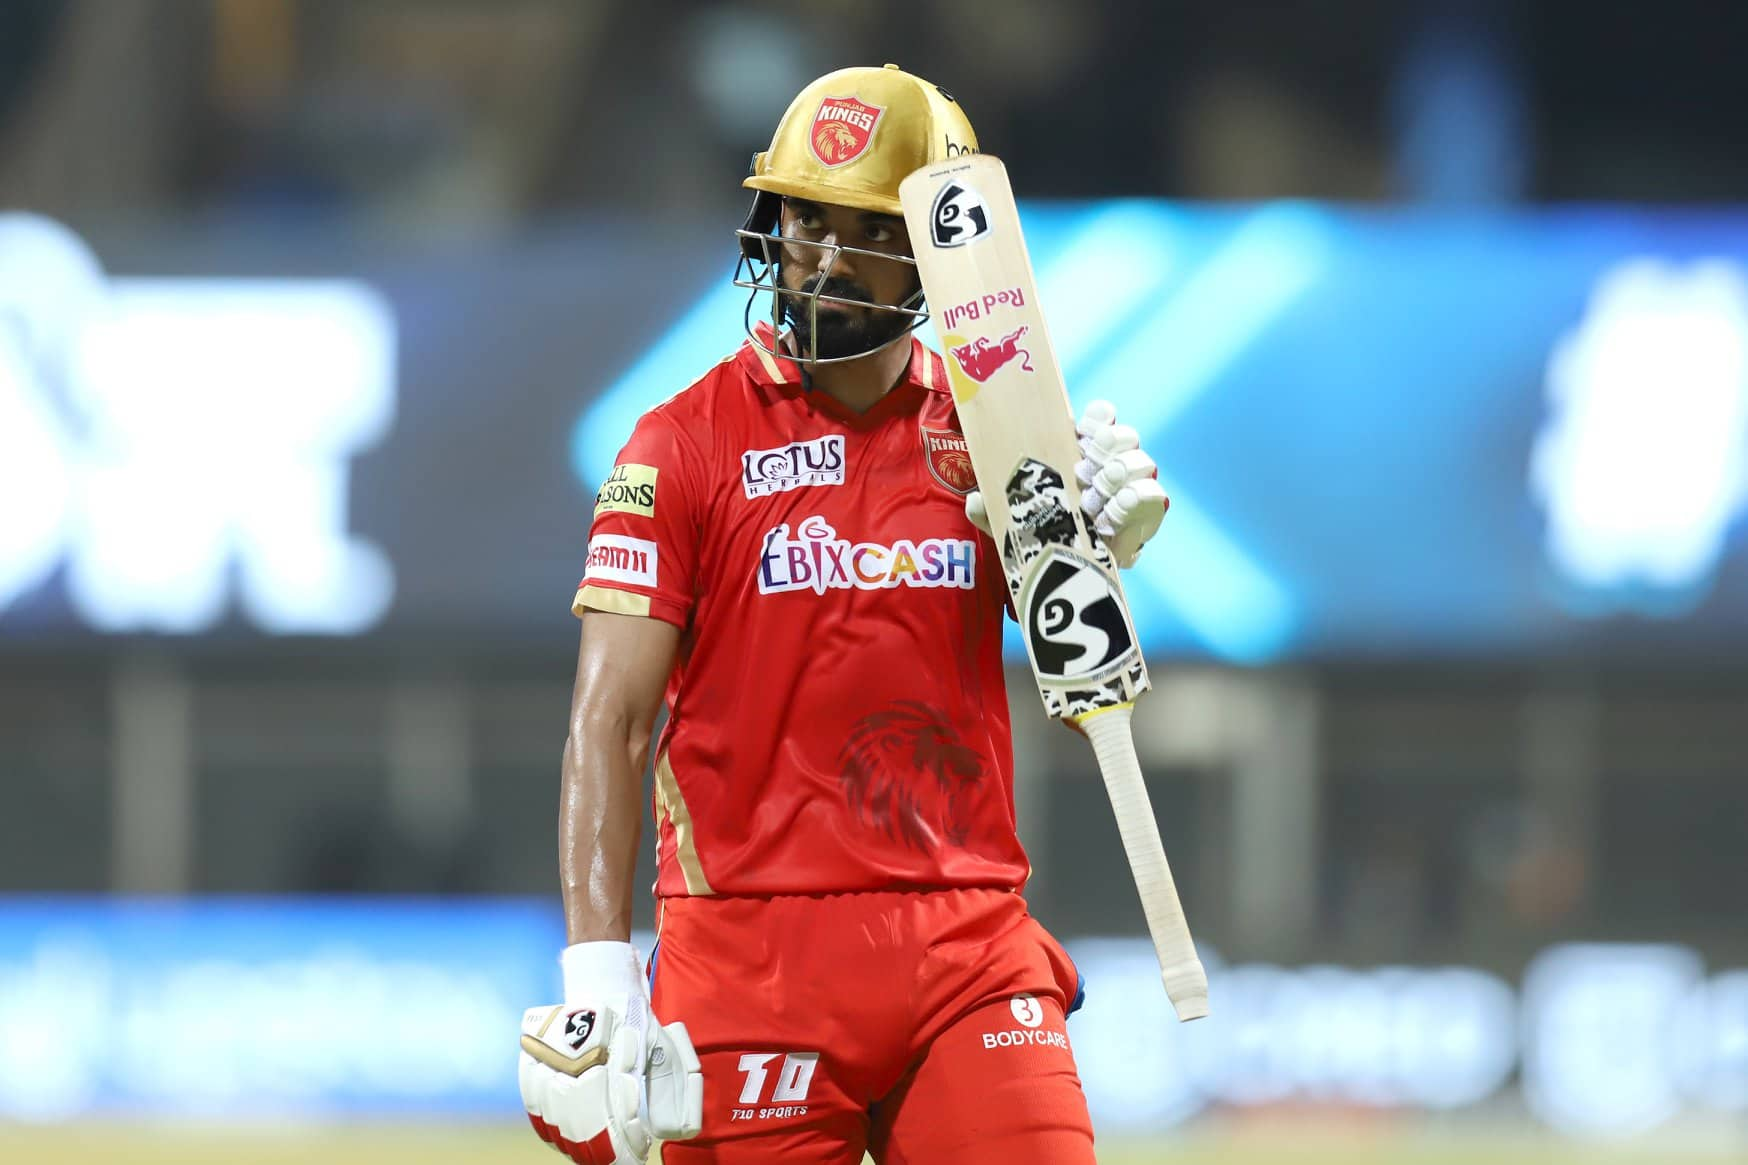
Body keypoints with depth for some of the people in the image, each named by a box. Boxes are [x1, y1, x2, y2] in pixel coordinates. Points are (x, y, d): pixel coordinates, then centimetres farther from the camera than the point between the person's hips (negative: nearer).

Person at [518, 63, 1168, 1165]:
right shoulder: (685, 443, 0)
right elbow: (612, 721, -6)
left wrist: (1099, 549, -12)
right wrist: (598, 970, -17)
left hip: (971, 950, 3)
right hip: (757, 946, -2)